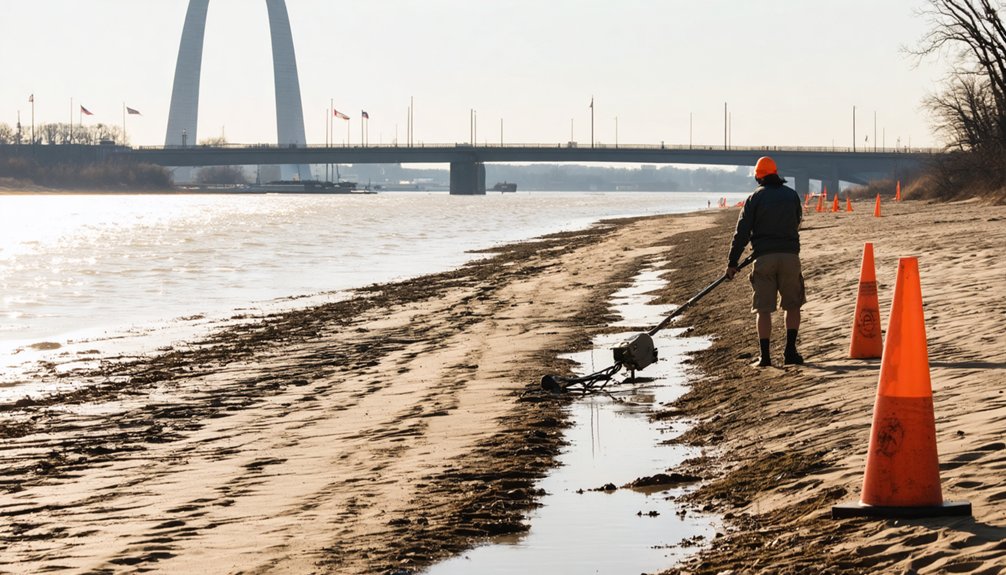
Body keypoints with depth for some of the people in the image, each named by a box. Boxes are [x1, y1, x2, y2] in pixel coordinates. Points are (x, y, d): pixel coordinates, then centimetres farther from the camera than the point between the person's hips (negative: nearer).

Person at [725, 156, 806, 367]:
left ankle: (764, 356, -4)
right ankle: (790, 351, 5)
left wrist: (732, 262, 1)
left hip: (764, 257, -2)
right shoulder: (792, 195, 9)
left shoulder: (755, 198, 1)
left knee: (764, 309, 1)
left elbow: (742, 232, -2)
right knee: (793, 305, 14)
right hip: (790, 255, 2)